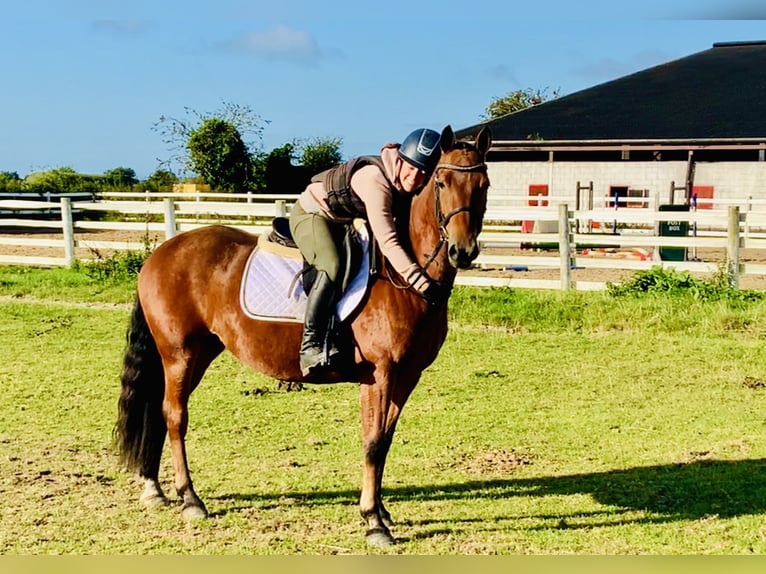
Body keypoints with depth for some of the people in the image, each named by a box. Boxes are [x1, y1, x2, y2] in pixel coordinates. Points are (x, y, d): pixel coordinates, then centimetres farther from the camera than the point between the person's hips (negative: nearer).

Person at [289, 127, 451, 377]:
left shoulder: (409, 186, -11)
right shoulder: (375, 180, -35)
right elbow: (387, 242, -41)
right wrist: (422, 283, -46)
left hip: (346, 223, 9)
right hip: (311, 214, -9)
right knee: (333, 267, -34)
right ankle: (310, 345, -34)